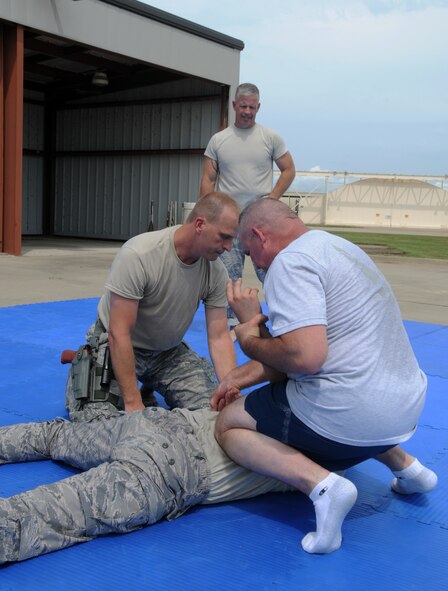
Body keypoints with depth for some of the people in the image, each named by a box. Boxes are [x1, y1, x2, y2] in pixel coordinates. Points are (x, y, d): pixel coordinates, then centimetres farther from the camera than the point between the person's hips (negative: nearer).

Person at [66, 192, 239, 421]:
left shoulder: (216, 271, -14)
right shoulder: (137, 255, -31)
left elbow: (219, 337, -12)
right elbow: (120, 334, -29)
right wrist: (133, 403, -30)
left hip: (169, 350, 5)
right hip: (117, 345, -4)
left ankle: (151, 385, 17)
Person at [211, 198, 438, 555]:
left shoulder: (290, 261, -14)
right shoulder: (333, 245, 15)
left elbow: (305, 356, -26)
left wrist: (250, 340, -7)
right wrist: (242, 376, 13)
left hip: (353, 418, -9)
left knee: (228, 425, 6)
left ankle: (322, 485, -13)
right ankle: (403, 463, 23)